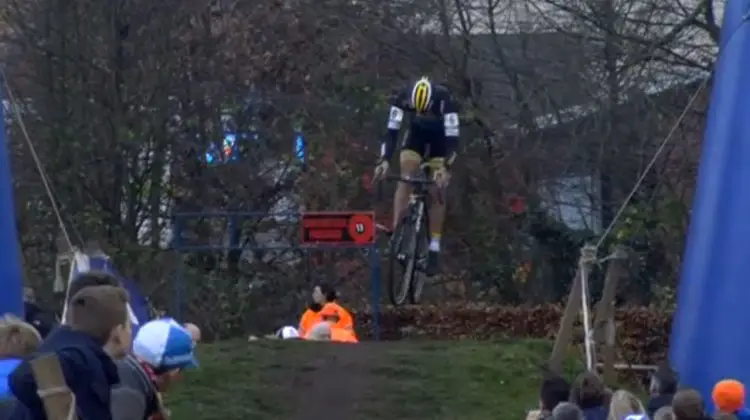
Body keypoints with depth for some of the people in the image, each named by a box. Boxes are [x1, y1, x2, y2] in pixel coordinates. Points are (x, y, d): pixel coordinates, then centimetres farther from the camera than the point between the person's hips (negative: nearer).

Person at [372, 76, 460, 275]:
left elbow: (452, 138, -38)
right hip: (415, 136, 2)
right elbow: (392, 131, -31)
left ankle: (434, 248, -4)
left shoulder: (445, 100, -37)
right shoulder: (402, 98, -31)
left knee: (436, 191, -8)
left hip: (440, 140, -2)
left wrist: (446, 167, -50)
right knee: (405, 180, -19)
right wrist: (384, 160, -44)